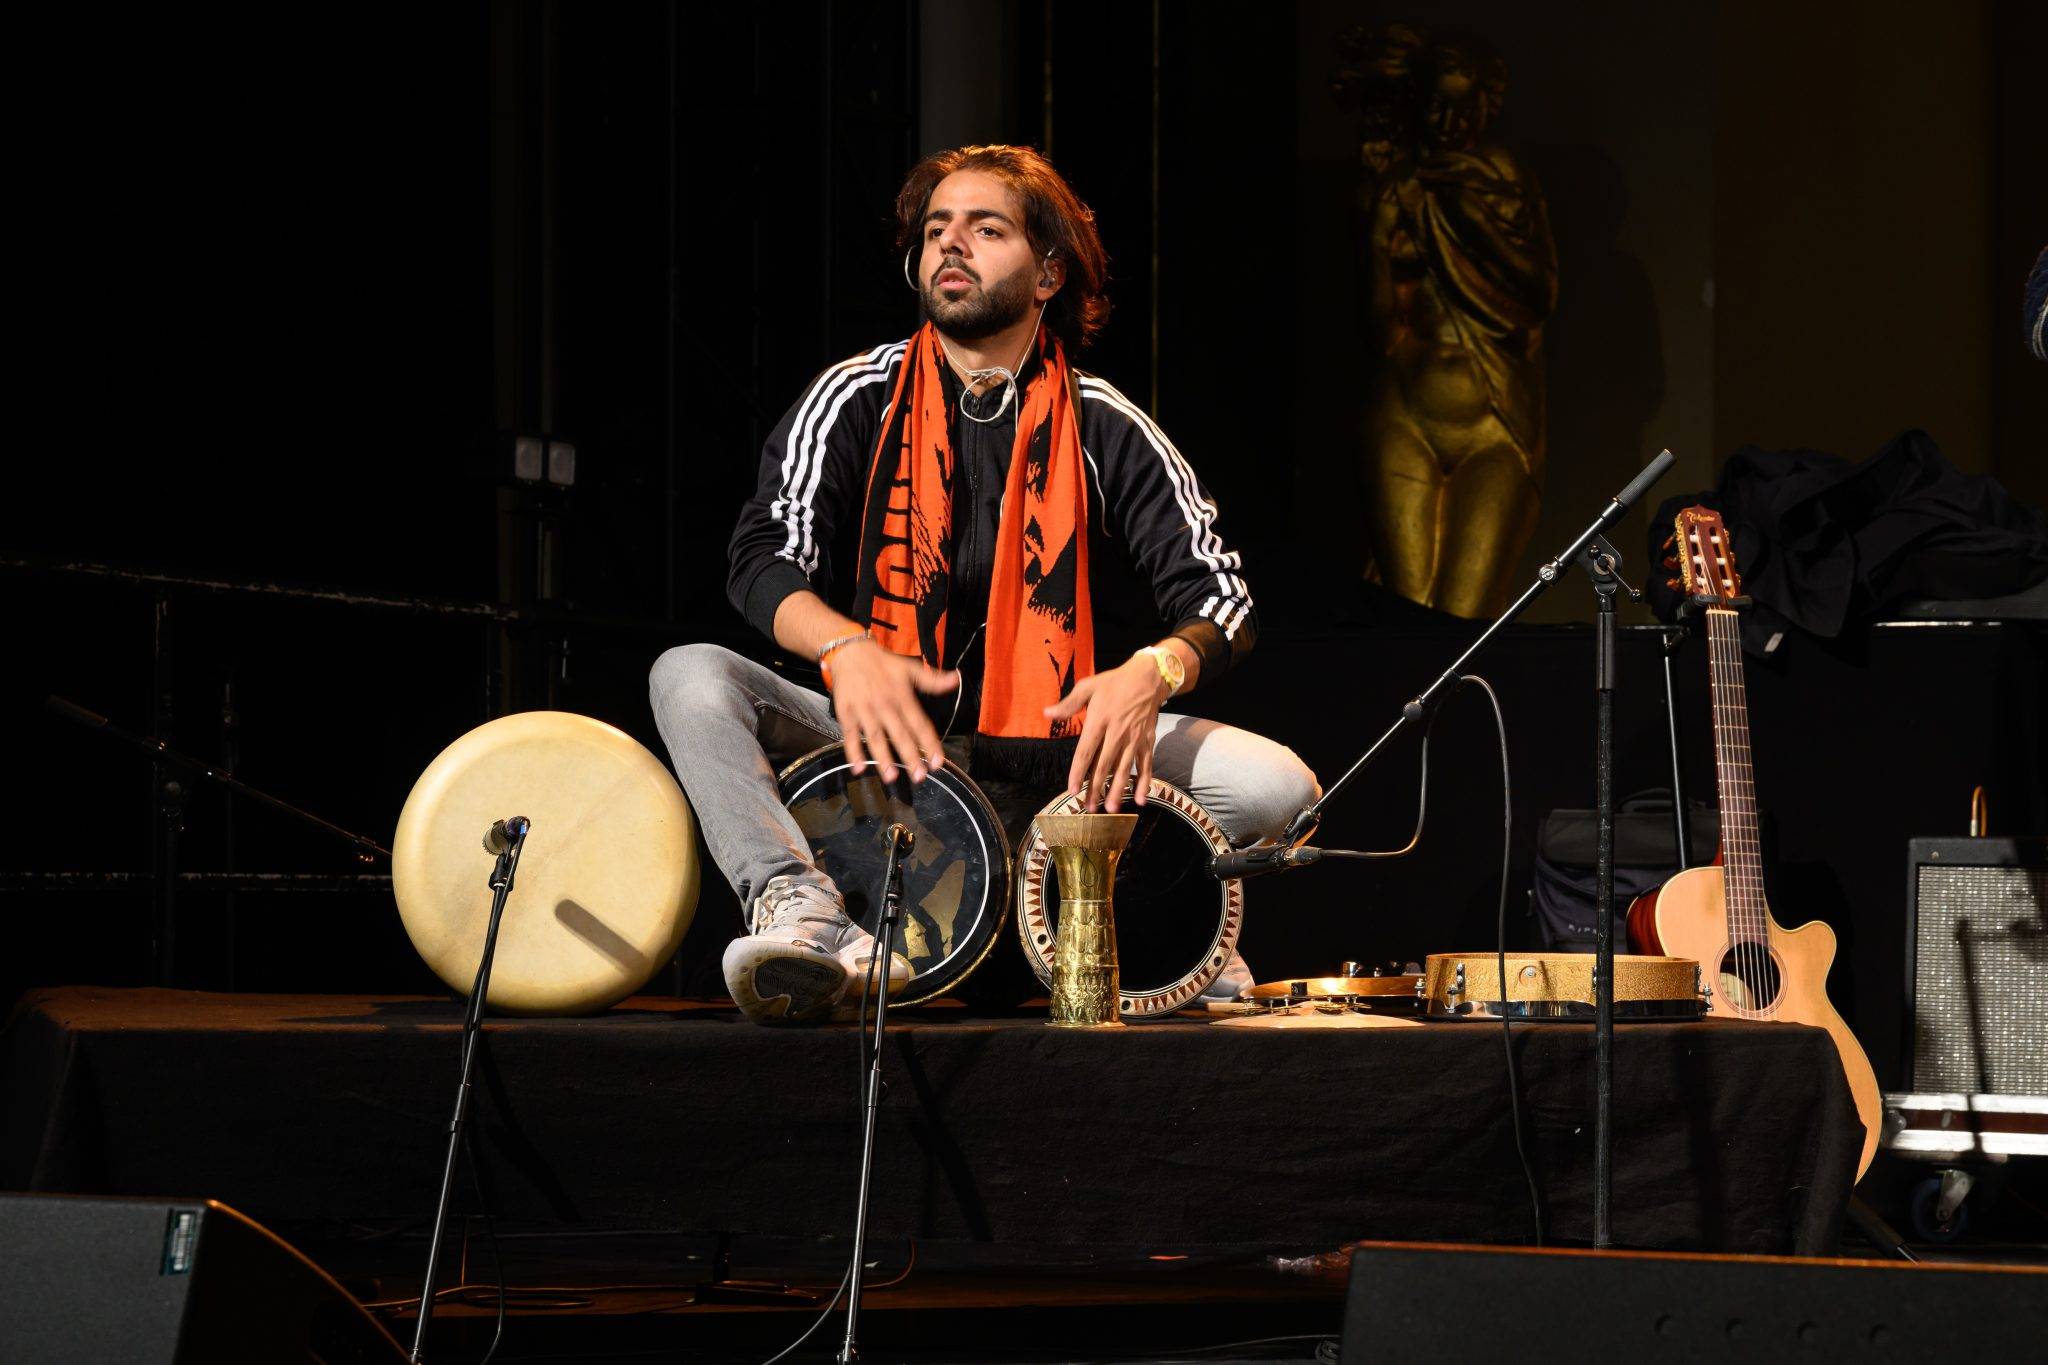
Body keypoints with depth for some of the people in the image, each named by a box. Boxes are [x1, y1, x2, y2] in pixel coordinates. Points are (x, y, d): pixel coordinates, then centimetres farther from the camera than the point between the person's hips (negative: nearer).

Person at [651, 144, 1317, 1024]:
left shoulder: (1104, 430, 3)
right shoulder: (858, 400, 2)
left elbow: (1221, 596, -2)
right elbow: (765, 558, -9)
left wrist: (1153, 671, -27)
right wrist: (846, 649, -32)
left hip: (1054, 760, 0)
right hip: (885, 752, 0)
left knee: (1278, 787, -23)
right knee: (689, 678, -26)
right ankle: (804, 912, -42)